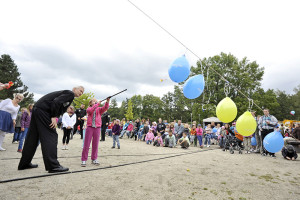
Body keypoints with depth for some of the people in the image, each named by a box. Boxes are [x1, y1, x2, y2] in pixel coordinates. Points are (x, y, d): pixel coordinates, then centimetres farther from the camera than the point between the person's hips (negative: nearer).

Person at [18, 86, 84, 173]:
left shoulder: (67, 94, 23)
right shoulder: (70, 94, -7)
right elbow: (56, 102, -21)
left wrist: (53, 117, 2)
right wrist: (53, 117, -17)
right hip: (43, 110, -10)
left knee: (33, 137, 14)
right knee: (50, 136, -9)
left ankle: (24, 164, 25)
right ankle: (53, 166, -10)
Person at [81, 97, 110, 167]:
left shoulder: (99, 109, 11)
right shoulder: (89, 109, 7)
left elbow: (105, 108, -8)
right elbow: (90, 110, -17)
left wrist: (107, 102, -25)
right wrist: (98, 104, -22)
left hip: (97, 128, 2)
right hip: (90, 127, -2)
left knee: (95, 144, 7)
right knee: (86, 144, 1)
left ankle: (94, 159, 17)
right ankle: (84, 160, 8)